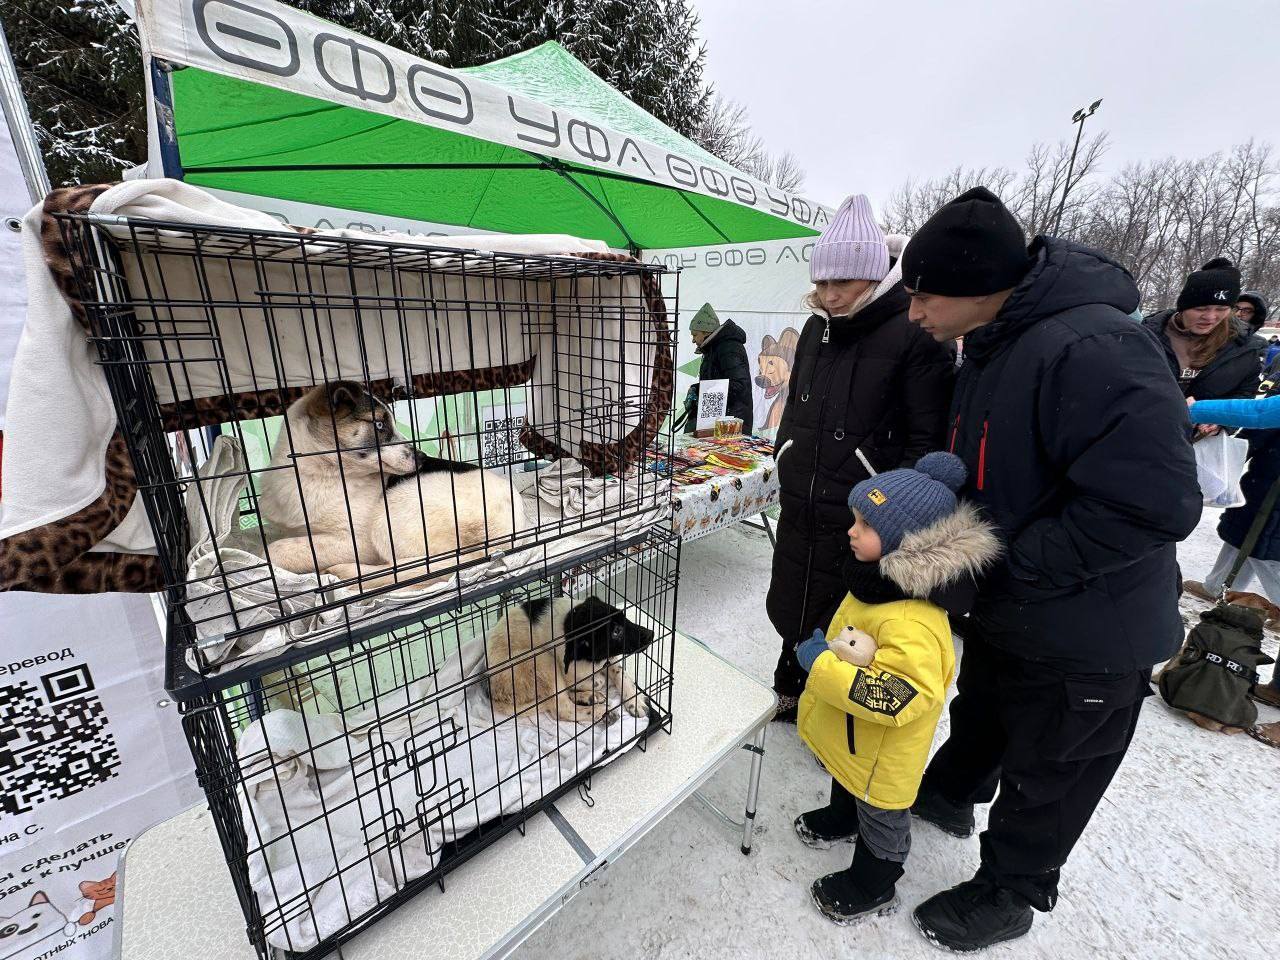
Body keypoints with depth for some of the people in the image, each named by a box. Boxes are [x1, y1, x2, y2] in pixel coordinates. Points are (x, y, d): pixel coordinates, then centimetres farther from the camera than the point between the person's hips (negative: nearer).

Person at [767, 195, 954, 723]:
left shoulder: (915, 334, -12)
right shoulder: (817, 327, 9)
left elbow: (928, 438, -14)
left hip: (863, 520, -6)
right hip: (800, 510, 7)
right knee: (791, 607, 21)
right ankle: (790, 693, 47)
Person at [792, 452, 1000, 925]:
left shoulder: (911, 623, -40)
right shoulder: (880, 577, -9)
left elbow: (898, 698, -41)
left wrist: (822, 666, -37)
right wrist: (825, 649, -6)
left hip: (883, 753, -8)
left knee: (880, 812, 20)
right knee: (845, 777, 35)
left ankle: (873, 886, 46)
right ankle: (842, 818, 64)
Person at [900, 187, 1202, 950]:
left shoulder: (1091, 349, -30)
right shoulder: (994, 347, 0)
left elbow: (1156, 503, -33)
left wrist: (1009, 564, -26)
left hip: (1083, 638, -8)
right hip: (1006, 611, 8)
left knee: (1046, 780, 17)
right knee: (978, 715, 30)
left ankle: (1008, 896, 42)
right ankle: (949, 794, 58)